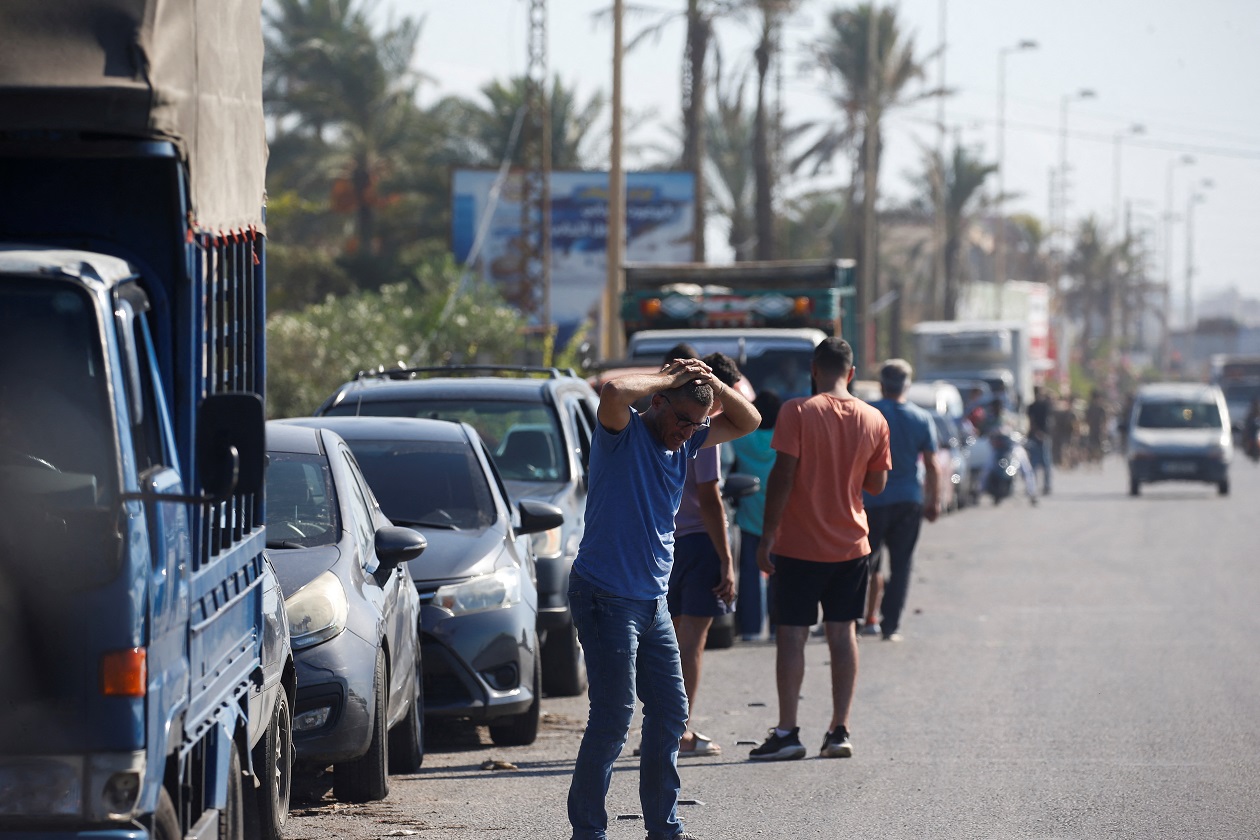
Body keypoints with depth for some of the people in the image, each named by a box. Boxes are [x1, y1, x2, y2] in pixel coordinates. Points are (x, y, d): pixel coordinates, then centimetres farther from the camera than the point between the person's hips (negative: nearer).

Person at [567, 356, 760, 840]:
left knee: (670, 713, 11)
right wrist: (670, 379, -16)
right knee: (612, 718, -9)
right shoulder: (624, 433, -11)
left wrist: (713, 383, 1)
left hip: (652, 601, 8)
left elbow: (746, 422, 20)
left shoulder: (685, 442, 11)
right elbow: (614, 391, -33)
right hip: (606, 597, -8)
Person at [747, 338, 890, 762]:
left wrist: (768, 534, -10)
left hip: (800, 545, -4)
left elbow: (783, 476, -15)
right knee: (842, 633, 10)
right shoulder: (873, 420, 1)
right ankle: (840, 731, 8)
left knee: (791, 635, 1)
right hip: (851, 545, 4)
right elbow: (876, 484, 8)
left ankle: (787, 732, -2)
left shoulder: (797, 412, -12)